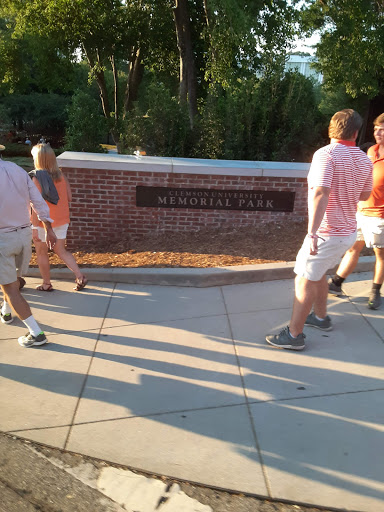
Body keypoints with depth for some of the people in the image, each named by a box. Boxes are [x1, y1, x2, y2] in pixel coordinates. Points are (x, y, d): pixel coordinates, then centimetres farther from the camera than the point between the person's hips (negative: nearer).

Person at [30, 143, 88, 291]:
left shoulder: (37, 178, -16)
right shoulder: (61, 175, 0)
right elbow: (69, 198, 3)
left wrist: (34, 228, -17)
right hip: (61, 220, 6)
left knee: (41, 253, 13)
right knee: (61, 250, 17)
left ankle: (47, 284, 22)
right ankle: (80, 276, 7)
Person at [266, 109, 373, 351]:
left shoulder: (326, 154, -16)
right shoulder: (365, 160, 6)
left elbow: (320, 194, -29)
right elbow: (364, 195, 19)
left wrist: (312, 233, -33)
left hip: (328, 233, -8)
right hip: (349, 231, 8)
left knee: (305, 279, 2)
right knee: (317, 272, 25)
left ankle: (294, 334, 10)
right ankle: (321, 317, 40)